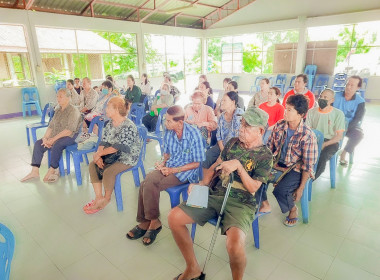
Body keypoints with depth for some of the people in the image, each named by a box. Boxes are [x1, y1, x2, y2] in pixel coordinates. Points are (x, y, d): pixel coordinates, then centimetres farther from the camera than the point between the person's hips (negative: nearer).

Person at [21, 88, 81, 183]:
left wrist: (54, 138, -22)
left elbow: (69, 130, -21)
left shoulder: (73, 111, -12)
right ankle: (35, 171, -3)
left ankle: (52, 170, -16)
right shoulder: (58, 110, 15)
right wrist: (45, 138, -6)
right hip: (56, 136, 8)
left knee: (57, 144, -34)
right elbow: (51, 126, 11)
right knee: (38, 143, -6)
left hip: (71, 136, -8)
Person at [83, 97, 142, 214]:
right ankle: (99, 198, -4)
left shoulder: (128, 126, -21)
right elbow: (103, 142, 3)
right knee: (92, 165, -5)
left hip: (127, 158, -9)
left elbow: (116, 147, -25)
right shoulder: (110, 124, 6)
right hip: (112, 156, 9)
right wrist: (98, 156, -14)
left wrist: (99, 153, -19)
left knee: (108, 171, -27)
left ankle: (107, 198, 0)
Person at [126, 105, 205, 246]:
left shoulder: (194, 134, -17)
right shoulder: (169, 132, 0)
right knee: (146, 183, -22)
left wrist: (173, 170, -15)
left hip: (186, 171, -5)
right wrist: (163, 163, -5)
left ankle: (153, 222, -2)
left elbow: (197, 163, -12)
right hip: (169, 166, 6)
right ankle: (145, 222, -4)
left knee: (150, 185, -24)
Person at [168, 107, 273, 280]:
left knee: (234, 245, -34)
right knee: (174, 217, -8)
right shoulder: (233, 142, 11)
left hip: (241, 203, -5)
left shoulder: (265, 156, -3)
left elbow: (253, 188, -8)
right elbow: (215, 166, 15)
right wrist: (201, 185, 1)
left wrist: (238, 165, -19)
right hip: (214, 194, 6)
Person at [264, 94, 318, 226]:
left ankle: (293, 210, 8)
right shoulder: (279, 125, -5)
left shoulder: (307, 136, -20)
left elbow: (308, 165, -16)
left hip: (296, 169, -5)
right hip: (278, 163, 6)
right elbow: (269, 146, 6)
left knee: (280, 189, -29)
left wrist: (301, 188, -15)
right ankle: (265, 205, 10)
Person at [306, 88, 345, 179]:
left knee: (322, 156, -34)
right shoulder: (312, 112, 8)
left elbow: (339, 136, -4)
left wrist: (324, 144, -18)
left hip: (331, 142, -2)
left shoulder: (338, 114, 0)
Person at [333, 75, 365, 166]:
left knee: (359, 134, -30)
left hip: (350, 126, 0)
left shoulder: (360, 101, -4)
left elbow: (357, 119, -9)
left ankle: (343, 154, -10)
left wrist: (346, 128, -25)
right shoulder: (336, 96, -1)